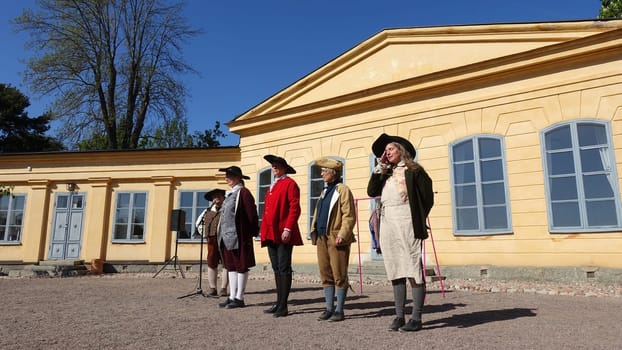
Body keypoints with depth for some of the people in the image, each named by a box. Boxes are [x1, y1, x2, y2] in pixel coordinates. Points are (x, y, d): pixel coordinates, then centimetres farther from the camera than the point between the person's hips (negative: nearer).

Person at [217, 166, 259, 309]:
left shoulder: (243, 193, -9)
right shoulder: (229, 194, 17)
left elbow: (251, 214, -12)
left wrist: (253, 232, -10)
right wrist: (222, 235, 15)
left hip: (238, 237, -9)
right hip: (227, 237, 9)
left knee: (241, 266, 0)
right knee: (231, 266, 12)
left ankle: (239, 298, 7)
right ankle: (232, 297, 21)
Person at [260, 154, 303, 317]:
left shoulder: (290, 183, -3)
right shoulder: (272, 187, 21)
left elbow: (295, 208, -12)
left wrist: (288, 229, -20)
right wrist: (265, 232, 14)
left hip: (284, 234, -8)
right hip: (271, 235, 8)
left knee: (284, 269, -4)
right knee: (276, 269, 12)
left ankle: (283, 306, 1)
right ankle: (279, 303, 20)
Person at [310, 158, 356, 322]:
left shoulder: (343, 190, -6)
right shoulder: (325, 191, 19)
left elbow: (350, 216, -13)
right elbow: (317, 214, 22)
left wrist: (342, 235, -20)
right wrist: (314, 232, 12)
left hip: (336, 240, -8)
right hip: (322, 239, 8)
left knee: (339, 276, 1)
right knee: (326, 276, 11)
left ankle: (339, 310, 10)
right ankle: (329, 309, 20)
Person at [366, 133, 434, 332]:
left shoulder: (413, 170, 7)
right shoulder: (386, 174, 22)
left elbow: (428, 196, 2)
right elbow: (371, 192, 8)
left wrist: (418, 219, -2)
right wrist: (380, 167, 8)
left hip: (406, 223, -5)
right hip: (387, 223, 6)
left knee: (413, 269, -7)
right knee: (395, 271, 6)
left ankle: (416, 319, -3)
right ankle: (399, 316, 10)